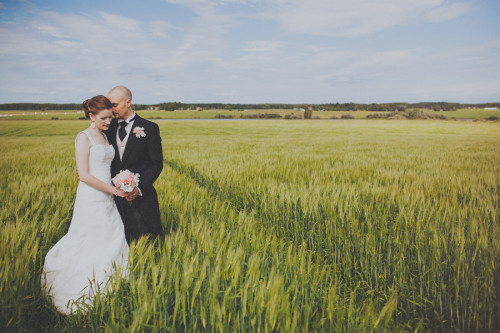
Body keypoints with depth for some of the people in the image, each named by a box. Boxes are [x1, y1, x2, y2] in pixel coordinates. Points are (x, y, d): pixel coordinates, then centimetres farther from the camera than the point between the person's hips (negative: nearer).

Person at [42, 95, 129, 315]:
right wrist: (113, 189, -14)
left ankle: (107, 286, 26)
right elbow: (84, 175, -17)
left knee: (114, 240, 11)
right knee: (90, 245, 2)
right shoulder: (83, 138, -12)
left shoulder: (104, 136, 12)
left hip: (107, 198, 8)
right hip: (91, 198, -8)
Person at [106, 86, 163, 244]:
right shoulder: (110, 126, 8)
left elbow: (157, 164, -7)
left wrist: (139, 189, -18)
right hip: (115, 194, 4)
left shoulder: (149, 128, -5)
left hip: (141, 196, -4)